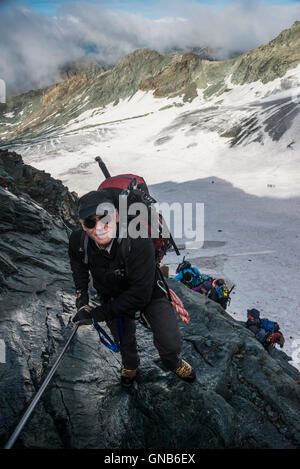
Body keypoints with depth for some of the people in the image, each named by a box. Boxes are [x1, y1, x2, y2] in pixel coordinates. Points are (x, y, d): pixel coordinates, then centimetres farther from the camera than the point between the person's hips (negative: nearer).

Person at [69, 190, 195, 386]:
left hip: (147, 291, -3)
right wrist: (81, 297, -5)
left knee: (172, 344, -5)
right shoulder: (78, 241, -25)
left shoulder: (139, 242, -40)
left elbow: (140, 295, -35)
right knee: (124, 342, 8)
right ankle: (130, 364, 46)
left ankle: (173, 362, 34)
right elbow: (78, 265, 4)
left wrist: (97, 314, -31)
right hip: (113, 294, 3)